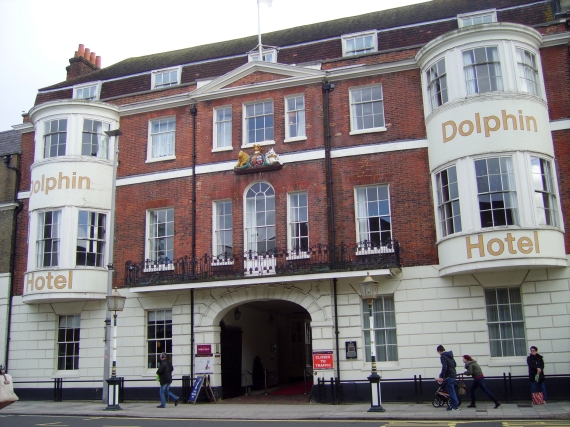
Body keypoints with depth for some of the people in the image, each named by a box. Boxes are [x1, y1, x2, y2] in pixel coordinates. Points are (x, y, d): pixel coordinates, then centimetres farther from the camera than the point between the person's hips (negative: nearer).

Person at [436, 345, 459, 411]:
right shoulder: (450, 355, 13)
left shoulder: (443, 356, -15)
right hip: (453, 375, 9)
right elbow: (455, 364, 22)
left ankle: (455, 406, 0)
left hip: (448, 376, -9)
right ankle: (452, 405, 20)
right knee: (452, 391, 15)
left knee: (451, 391, -3)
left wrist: (441, 377, -17)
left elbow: (444, 367, -23)